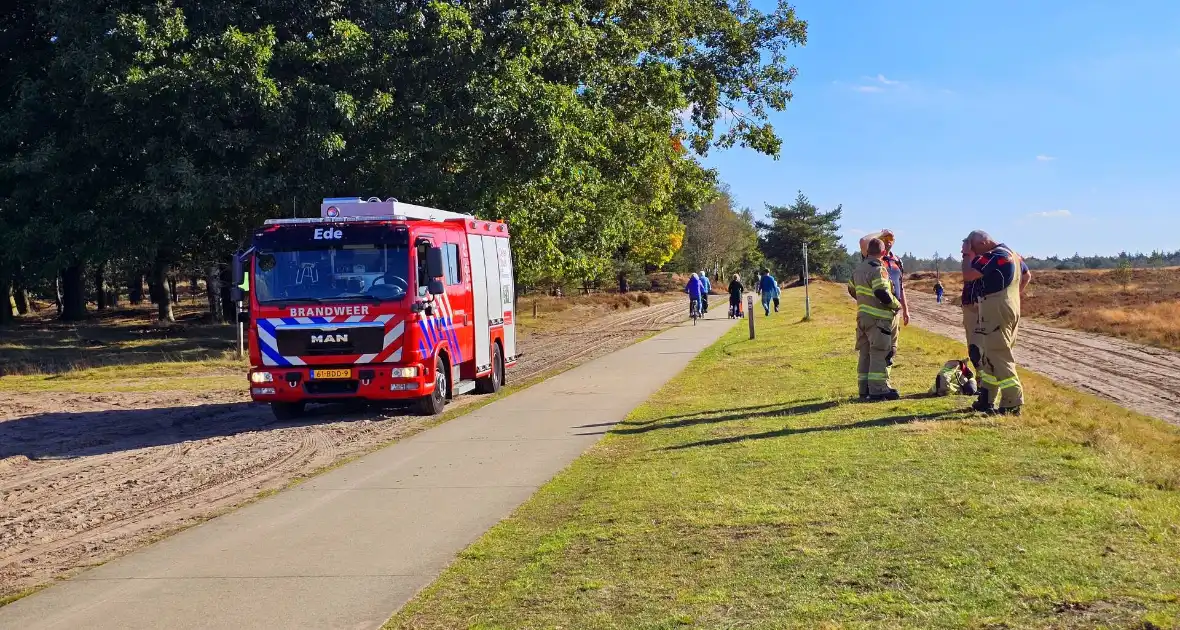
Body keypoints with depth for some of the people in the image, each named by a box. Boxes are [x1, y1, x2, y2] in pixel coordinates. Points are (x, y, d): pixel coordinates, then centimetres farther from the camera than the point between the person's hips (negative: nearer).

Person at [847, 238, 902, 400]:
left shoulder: (858, 268, 13)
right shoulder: (878, 269, -14)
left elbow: (851, 290, 23)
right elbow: (882, 292, -23)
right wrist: (896, 305, -9)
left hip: (862, 316, 8)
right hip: (878, 318, -8)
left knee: (865, 353, 12)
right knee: (879, 354, -6)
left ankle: (864, 389, 16)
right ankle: (878, 390, -7)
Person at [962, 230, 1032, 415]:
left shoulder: (993, 256, -17)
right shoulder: (1011, 252, 15)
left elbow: (968, 276, -21)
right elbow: (1027, 275, 28)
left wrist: (967, 255, -8)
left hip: (996, 312, -10)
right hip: (1011, 309, 10)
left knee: (998, 358, -6)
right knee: (989, 356, 15)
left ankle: (1013, 403, -4)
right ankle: (986, 401, 21)